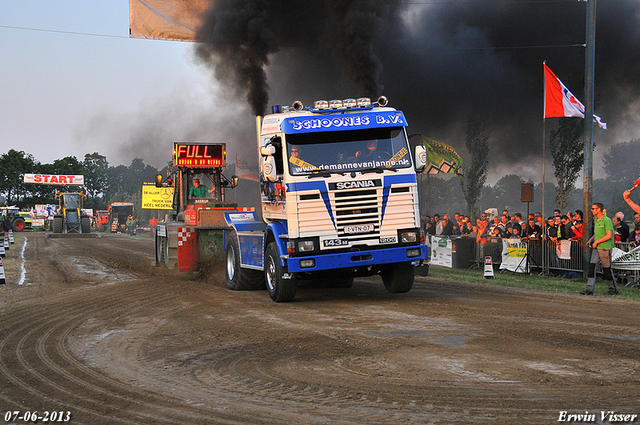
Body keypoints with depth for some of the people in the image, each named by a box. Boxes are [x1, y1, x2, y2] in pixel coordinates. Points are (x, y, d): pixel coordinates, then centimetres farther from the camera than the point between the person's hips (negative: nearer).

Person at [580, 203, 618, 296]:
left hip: (605, 248, -8)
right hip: (596, 248, 8)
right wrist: (591, 240, 13)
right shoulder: (596, 220, 15)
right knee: (592, 266, -3)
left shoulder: (606, 220, -12)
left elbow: (609, 235, -17)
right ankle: (590, 289, -4)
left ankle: (613, 289, 13)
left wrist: (597, 242, -14)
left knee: (607, 269, -1)